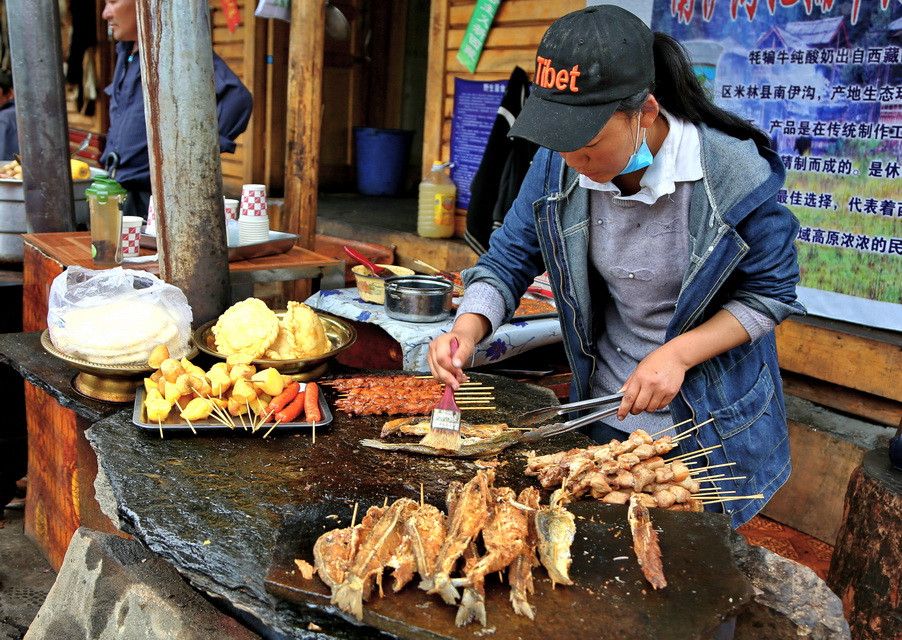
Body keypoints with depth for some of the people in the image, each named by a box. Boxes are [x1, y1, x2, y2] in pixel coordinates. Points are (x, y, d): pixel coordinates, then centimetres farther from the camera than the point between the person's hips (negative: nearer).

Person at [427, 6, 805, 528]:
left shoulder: (734, 173, -25)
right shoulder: (559, 165, -14)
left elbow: (771, 292, -13)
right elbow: (510, 258, -5)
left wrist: (679, 353, -26)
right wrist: (468, 329, -24)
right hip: (605, 408, 4)